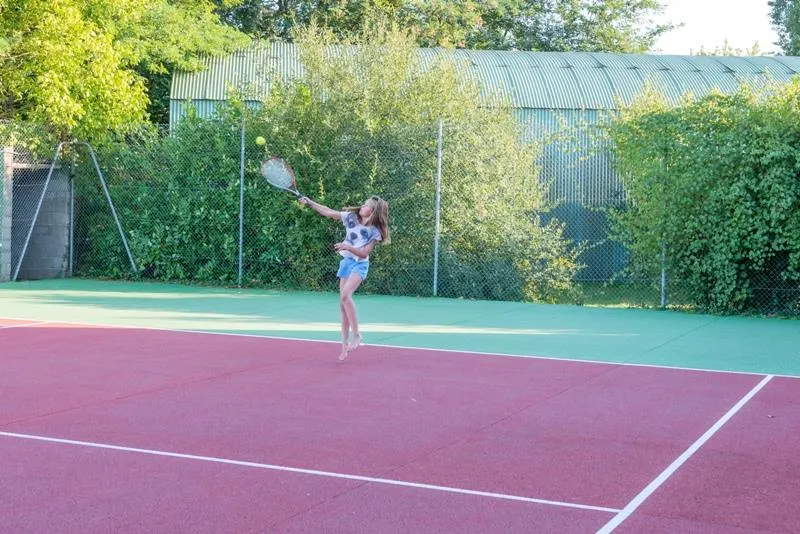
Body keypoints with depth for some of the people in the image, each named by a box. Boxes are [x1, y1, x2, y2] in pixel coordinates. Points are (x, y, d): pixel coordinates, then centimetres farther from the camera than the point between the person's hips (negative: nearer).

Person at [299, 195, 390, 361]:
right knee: (343, 303, 2)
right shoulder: (352, 216, 0)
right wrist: (309, 202, 1)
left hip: (360, 264, -5)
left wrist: (347, 247, -26)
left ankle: (356, 334, -16)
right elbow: (329, 212, 5)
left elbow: (364, 253, -14)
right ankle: (345, 341, 10)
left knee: (345, 295, -27)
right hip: (346, 262, 5)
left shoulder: (374, 231, -11)